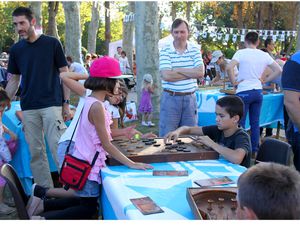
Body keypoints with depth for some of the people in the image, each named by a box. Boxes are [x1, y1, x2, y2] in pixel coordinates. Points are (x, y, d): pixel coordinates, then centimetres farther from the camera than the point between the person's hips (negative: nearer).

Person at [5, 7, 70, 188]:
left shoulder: (52, 43, -1)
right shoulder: (16, 49, 9)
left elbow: (64, 74, 1)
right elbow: (14, 80, 14)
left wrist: (66, 103, -4)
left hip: (52, 104, -4)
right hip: (28, 108, 4)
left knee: (59, 148, -8)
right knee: (35, 152, 6)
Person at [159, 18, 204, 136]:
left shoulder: (195, 49, 5)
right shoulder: (165, 50, -4)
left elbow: (200, 73, -8)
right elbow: (166, 76, -16)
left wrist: (177, 70, -12)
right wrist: (191, 73, -10)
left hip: (190, 98, 3)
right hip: (170, 98, -2)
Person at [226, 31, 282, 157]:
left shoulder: (241, 53, -8)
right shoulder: (264, 55, 5)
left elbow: (229, 68, -21)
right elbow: (278, 70, 7)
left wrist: (233, 82, -8)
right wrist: (264, 81, 10)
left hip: (244, 92, -5)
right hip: (258, 92, 5)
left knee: (240, 123, 3)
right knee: (255, 122, 12)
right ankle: (254, 151, 18)